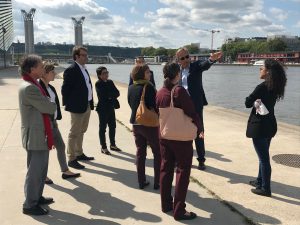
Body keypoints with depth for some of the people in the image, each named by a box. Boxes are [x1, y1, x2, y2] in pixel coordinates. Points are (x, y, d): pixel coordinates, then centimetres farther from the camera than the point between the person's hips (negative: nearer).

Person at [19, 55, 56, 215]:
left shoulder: (32, 85, 12)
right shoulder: (29, 88, -22)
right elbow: (49, 108, -19)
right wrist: (53, 104, 1)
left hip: (40, 135, 10)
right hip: (35, 136, -10)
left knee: (41, 169, 20)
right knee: (35, 172, 2)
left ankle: (37, 197, 35)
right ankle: (29, 205, 15)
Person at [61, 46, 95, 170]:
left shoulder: (84, 70, 14)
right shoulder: (71, 70, -13)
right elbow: (65, 89, -14)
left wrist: (91, 102, 11)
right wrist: (67, 105, -11)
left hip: (87, 106, 9)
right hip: (77, 107, -9)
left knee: (81, 132, 19)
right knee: (74, 133, -1)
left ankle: (79, 154, 33)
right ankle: (72, 159, 7)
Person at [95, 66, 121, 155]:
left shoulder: (110, 82, 10)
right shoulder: (98, 84, -8)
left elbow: (117, 93, 1)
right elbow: (104, 95, -20)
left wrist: (110, 96, -15)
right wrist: (113, 94, -8)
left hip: (111, 107, 6)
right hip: (103, 108, -6)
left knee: (112, 126, 12)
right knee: (102, 128, 1)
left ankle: (113, 145, 25)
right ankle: (103, 147, 9)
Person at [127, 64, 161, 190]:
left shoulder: (131, 88, 3)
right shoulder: (148, 87, -17)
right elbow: (155, 104, -16)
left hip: (135, 123, 6)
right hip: (149, 123, -6)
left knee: (140, 152, 14)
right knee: (158, 152, 7)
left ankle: (141, 181, 18)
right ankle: (157, 182, 9)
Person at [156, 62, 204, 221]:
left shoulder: (159, 93, 2)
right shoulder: (179, 91, -18)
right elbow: (192, 113, -18)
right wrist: (200, 129, -2)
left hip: (164, 137, 7)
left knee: (166, 170, 15)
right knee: (182, 172, 3)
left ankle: (166, 204, 26)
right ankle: (179, 210, 6)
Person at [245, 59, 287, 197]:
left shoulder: (261, 87, -20)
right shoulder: (275, 87, 5)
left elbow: (247, 103, -12)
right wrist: (257, 102, -5)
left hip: (259, 126, -9)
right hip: (269, 124, 9)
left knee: (264, 157, -1)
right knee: (264, 156, 21)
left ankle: (265, 189, 9)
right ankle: (260, 181, 35)